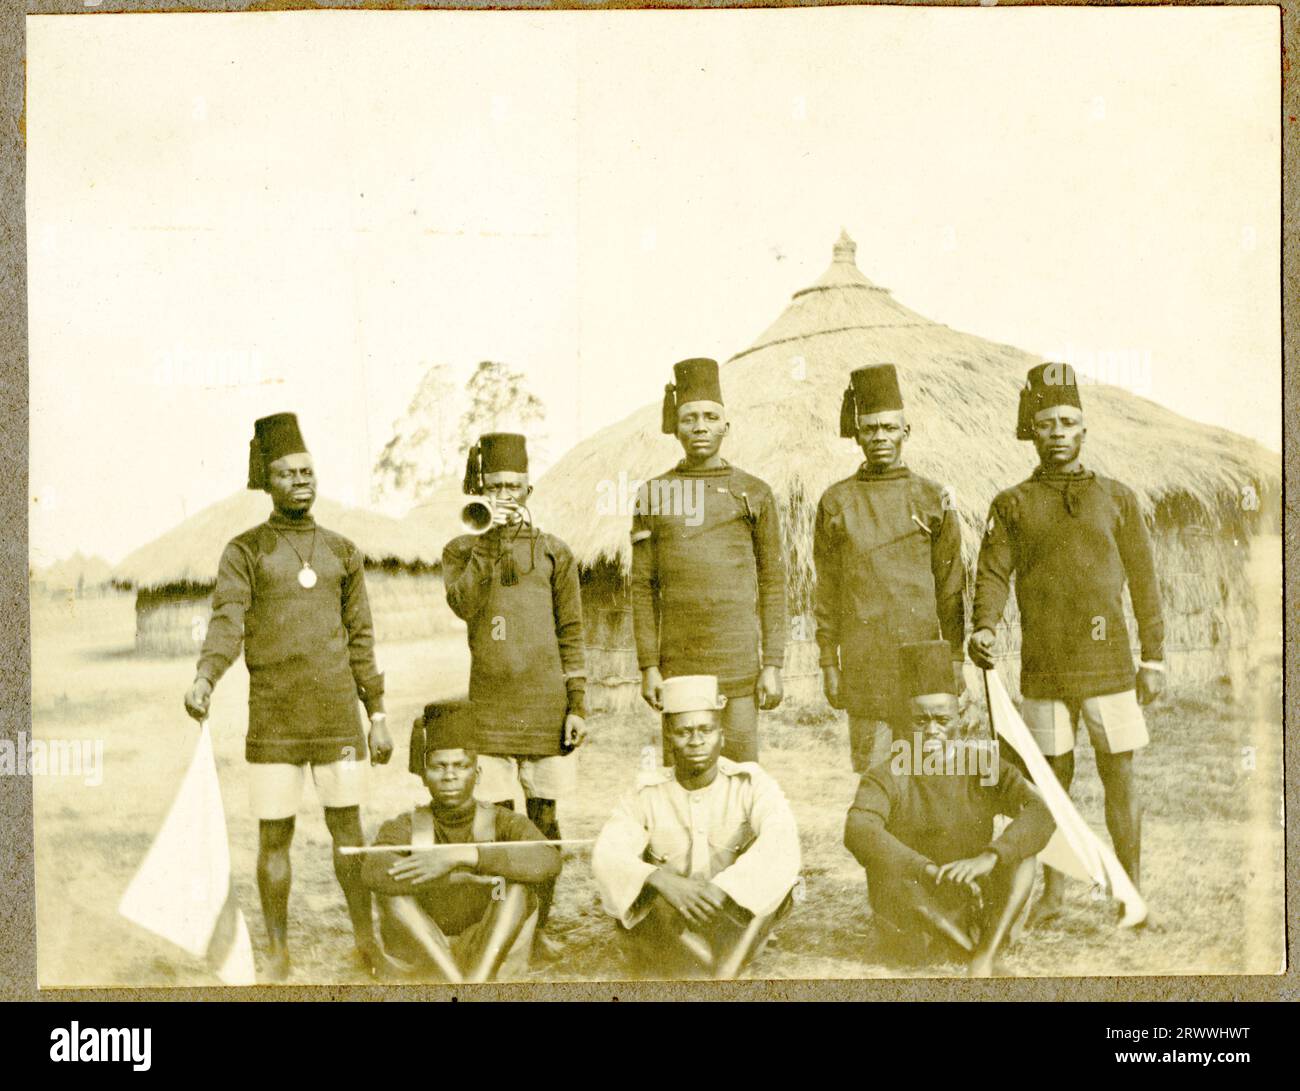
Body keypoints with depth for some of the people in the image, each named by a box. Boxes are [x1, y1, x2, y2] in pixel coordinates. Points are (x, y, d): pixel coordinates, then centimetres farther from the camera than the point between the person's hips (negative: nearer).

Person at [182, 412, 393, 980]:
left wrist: (378, 717, 7)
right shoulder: (243, 552, 0)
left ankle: (366, 939, 21)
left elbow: (360, 640, 10)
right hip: (273, 719, -2)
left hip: (337, 715, 2)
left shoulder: (342, 552, 9)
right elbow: (226, 625, -13)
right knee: (274, 836, 4)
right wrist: (204, 680, -33)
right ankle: (278, 951, 17)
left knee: (348, 828, 7)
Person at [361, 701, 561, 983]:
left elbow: (549, 863, -26)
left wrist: (459, 856, -34)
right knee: (395, 883, -25)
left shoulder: (504, 824, -2)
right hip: (425, 964, 1)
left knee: (520, 876, -24)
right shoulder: (404, 829, -1)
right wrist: (464, 876, -32)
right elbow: (374, 874, -25)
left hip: (492, 959, 0)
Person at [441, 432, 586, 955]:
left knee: (544, 817, 6)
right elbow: (463, 605, -14)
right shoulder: (462, 550, 6)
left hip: (547, 705, 1)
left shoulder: (554, 552, 7)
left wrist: (578, 705, 0)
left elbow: (571, 633, 7)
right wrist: (490, 540, -17)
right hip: (490, 706, -1)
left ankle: (539, 926, 16)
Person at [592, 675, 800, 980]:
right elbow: (607, 856, -19)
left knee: (771, 870, -28)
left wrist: (720, 890, -41)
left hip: (740, 926, -1)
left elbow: (782, 842, -27)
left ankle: (720, 975, -32)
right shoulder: (646, 796, -3)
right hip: (670, 937, 1)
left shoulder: (752, 784, -7)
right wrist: (663, 881, -39)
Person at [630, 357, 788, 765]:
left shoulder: (754, 494, 2)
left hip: (739, 661, -1)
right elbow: (643, 586, 5)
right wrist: (648, 667, -1)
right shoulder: (653, 495, 5)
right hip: (678, 663, 1)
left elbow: (773, 583, 3)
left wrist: (773, 666, -4)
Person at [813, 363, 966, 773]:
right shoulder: (836, 503, 4)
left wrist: (955, 659, 2)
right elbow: (827, 589, 6)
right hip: (864, 662, 0)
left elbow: (950, 586, 6)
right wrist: (829, 662, 2)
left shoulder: (934, 500, 5)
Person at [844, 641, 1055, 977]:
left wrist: (989, 857, -35)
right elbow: (858, 830, -27)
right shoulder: (886, 778, -7)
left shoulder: (984, 771, 0)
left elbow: (1041, 815, -17)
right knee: (883, 864, -31)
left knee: (1021, 845, -21)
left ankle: (983, 961, -32)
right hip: (914, 911, -2)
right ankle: (980, 949, -24)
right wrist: (930, 870, -39)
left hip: (977, 902, 2)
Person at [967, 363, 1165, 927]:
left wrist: (1153, 657, 4)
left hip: (1108, 664, 0)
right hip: (1042, 669, 0)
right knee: (1052, 779, 8)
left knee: (1119, 775, 2)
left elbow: (1143, 582, 8)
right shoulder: (1011, 505, 6)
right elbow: (993, 573, -3)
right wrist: (983, 628, -22)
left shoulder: (1117, 499, 7)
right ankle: (1053, 892, 20)